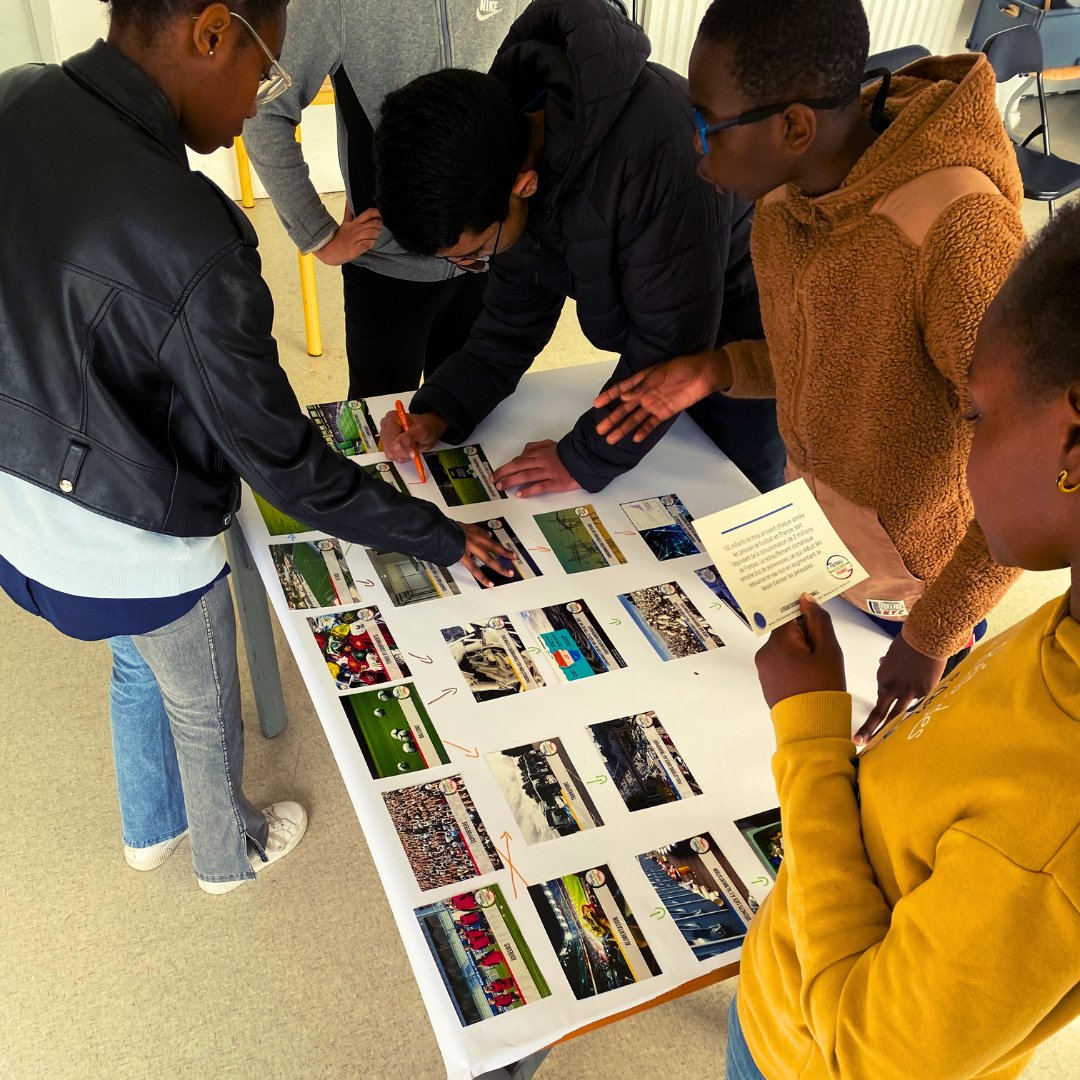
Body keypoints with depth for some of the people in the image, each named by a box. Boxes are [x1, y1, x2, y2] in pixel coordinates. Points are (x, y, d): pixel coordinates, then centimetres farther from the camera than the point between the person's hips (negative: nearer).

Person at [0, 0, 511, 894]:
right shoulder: (194, 249, -35)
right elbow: (285, 464, -26)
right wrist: (442, 537, -14)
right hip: (137, 550, -7)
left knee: (139, 664, 33)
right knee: (203, 712, 22)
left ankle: (150, 829, 59)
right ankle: (230, 854, 53)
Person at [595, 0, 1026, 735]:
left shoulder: (957, 231, -32)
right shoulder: (786, 194, -7)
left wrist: (934, 634, -22)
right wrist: (717, 371, -7)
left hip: (909, 576, -6)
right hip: (807, 538, 6)